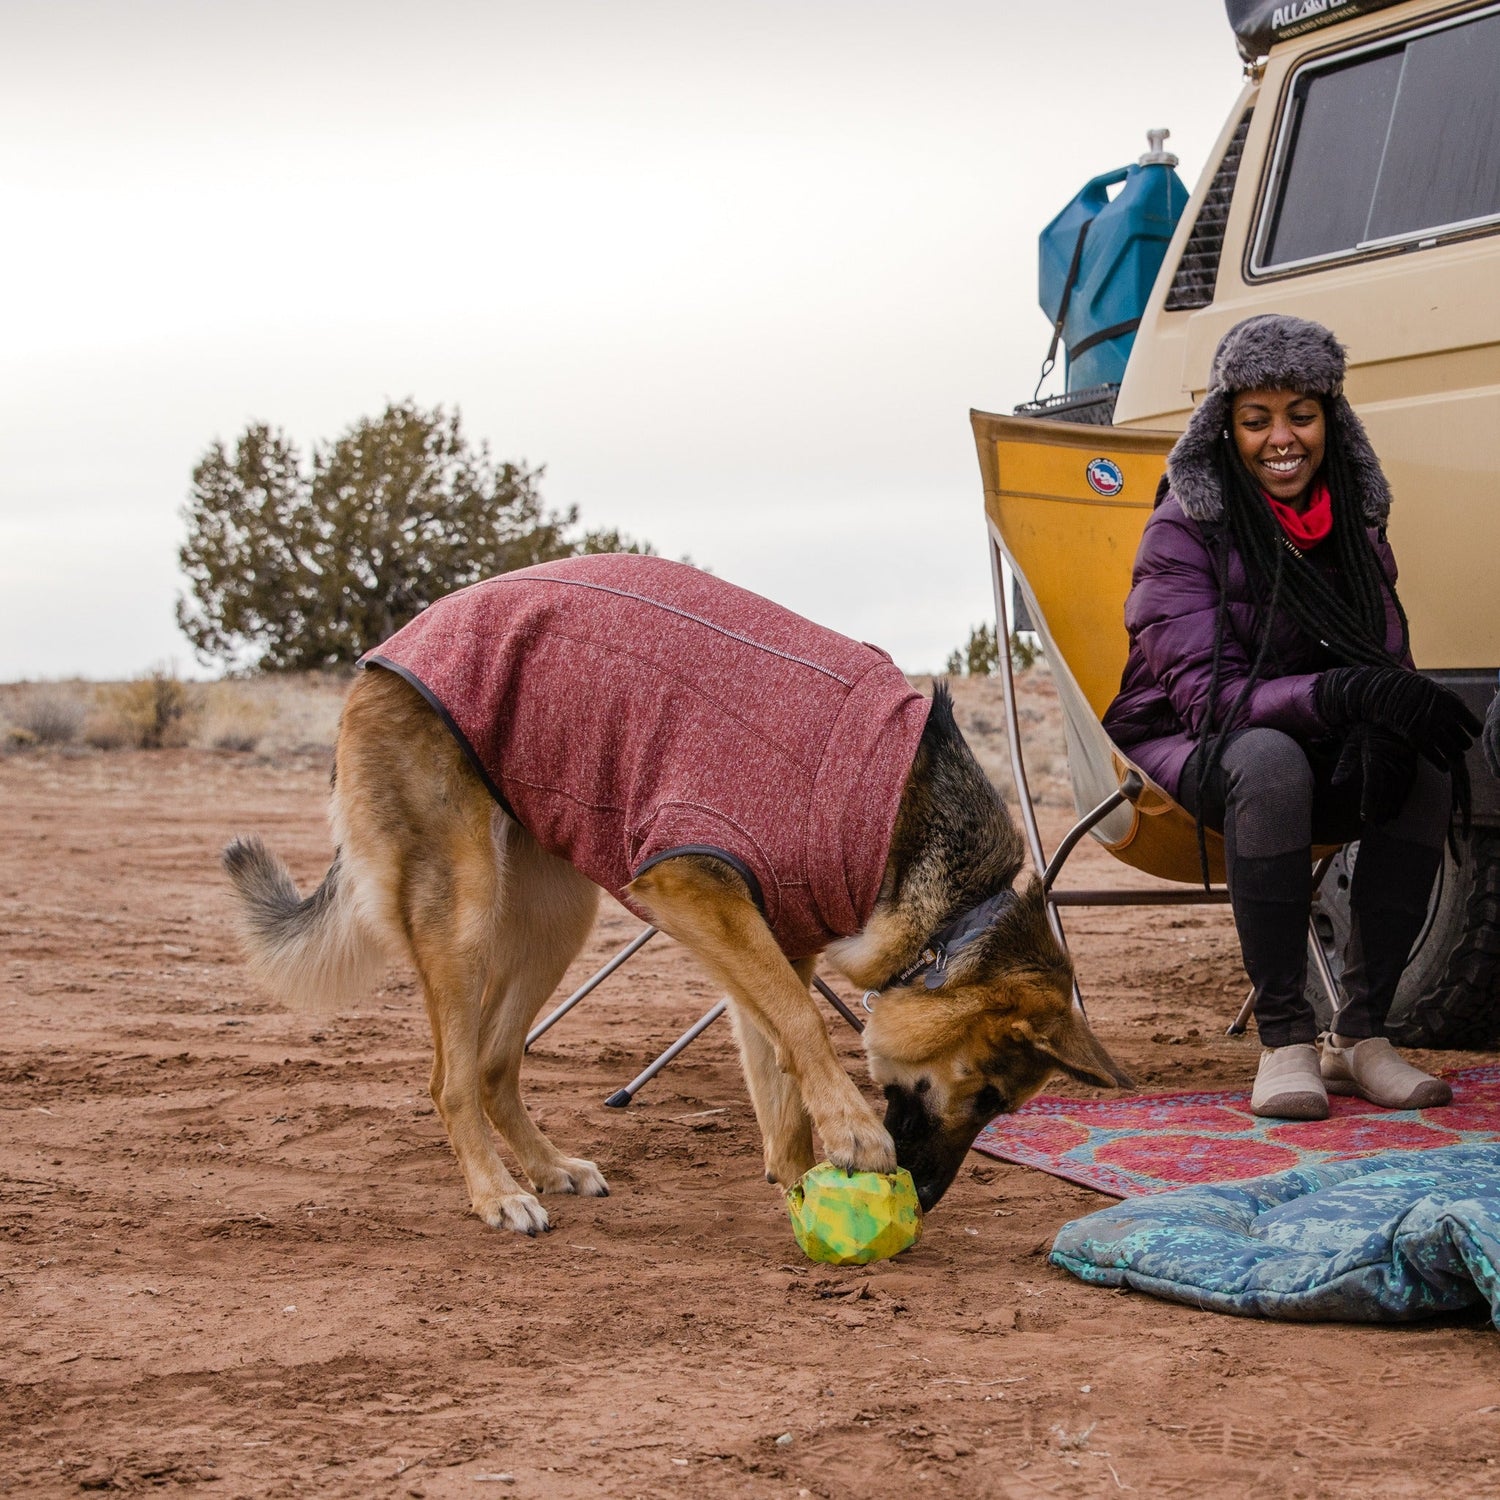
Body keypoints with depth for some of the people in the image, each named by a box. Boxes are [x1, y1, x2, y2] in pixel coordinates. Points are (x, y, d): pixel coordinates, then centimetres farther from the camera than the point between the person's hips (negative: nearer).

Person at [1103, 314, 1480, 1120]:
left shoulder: (1353, 521, 2)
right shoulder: (1183, 532, -14)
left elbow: (1388, 662, -2)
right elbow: (1203, 695, -23)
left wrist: (1398, 713, -29)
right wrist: (1338, 694, -39)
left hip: (1317, 758, 5)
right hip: (1184, 754, -5)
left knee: (1427, 766, -25)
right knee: (1271, 758, -38)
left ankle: (1360, 1034, -20)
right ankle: (1282, 1037, -31)